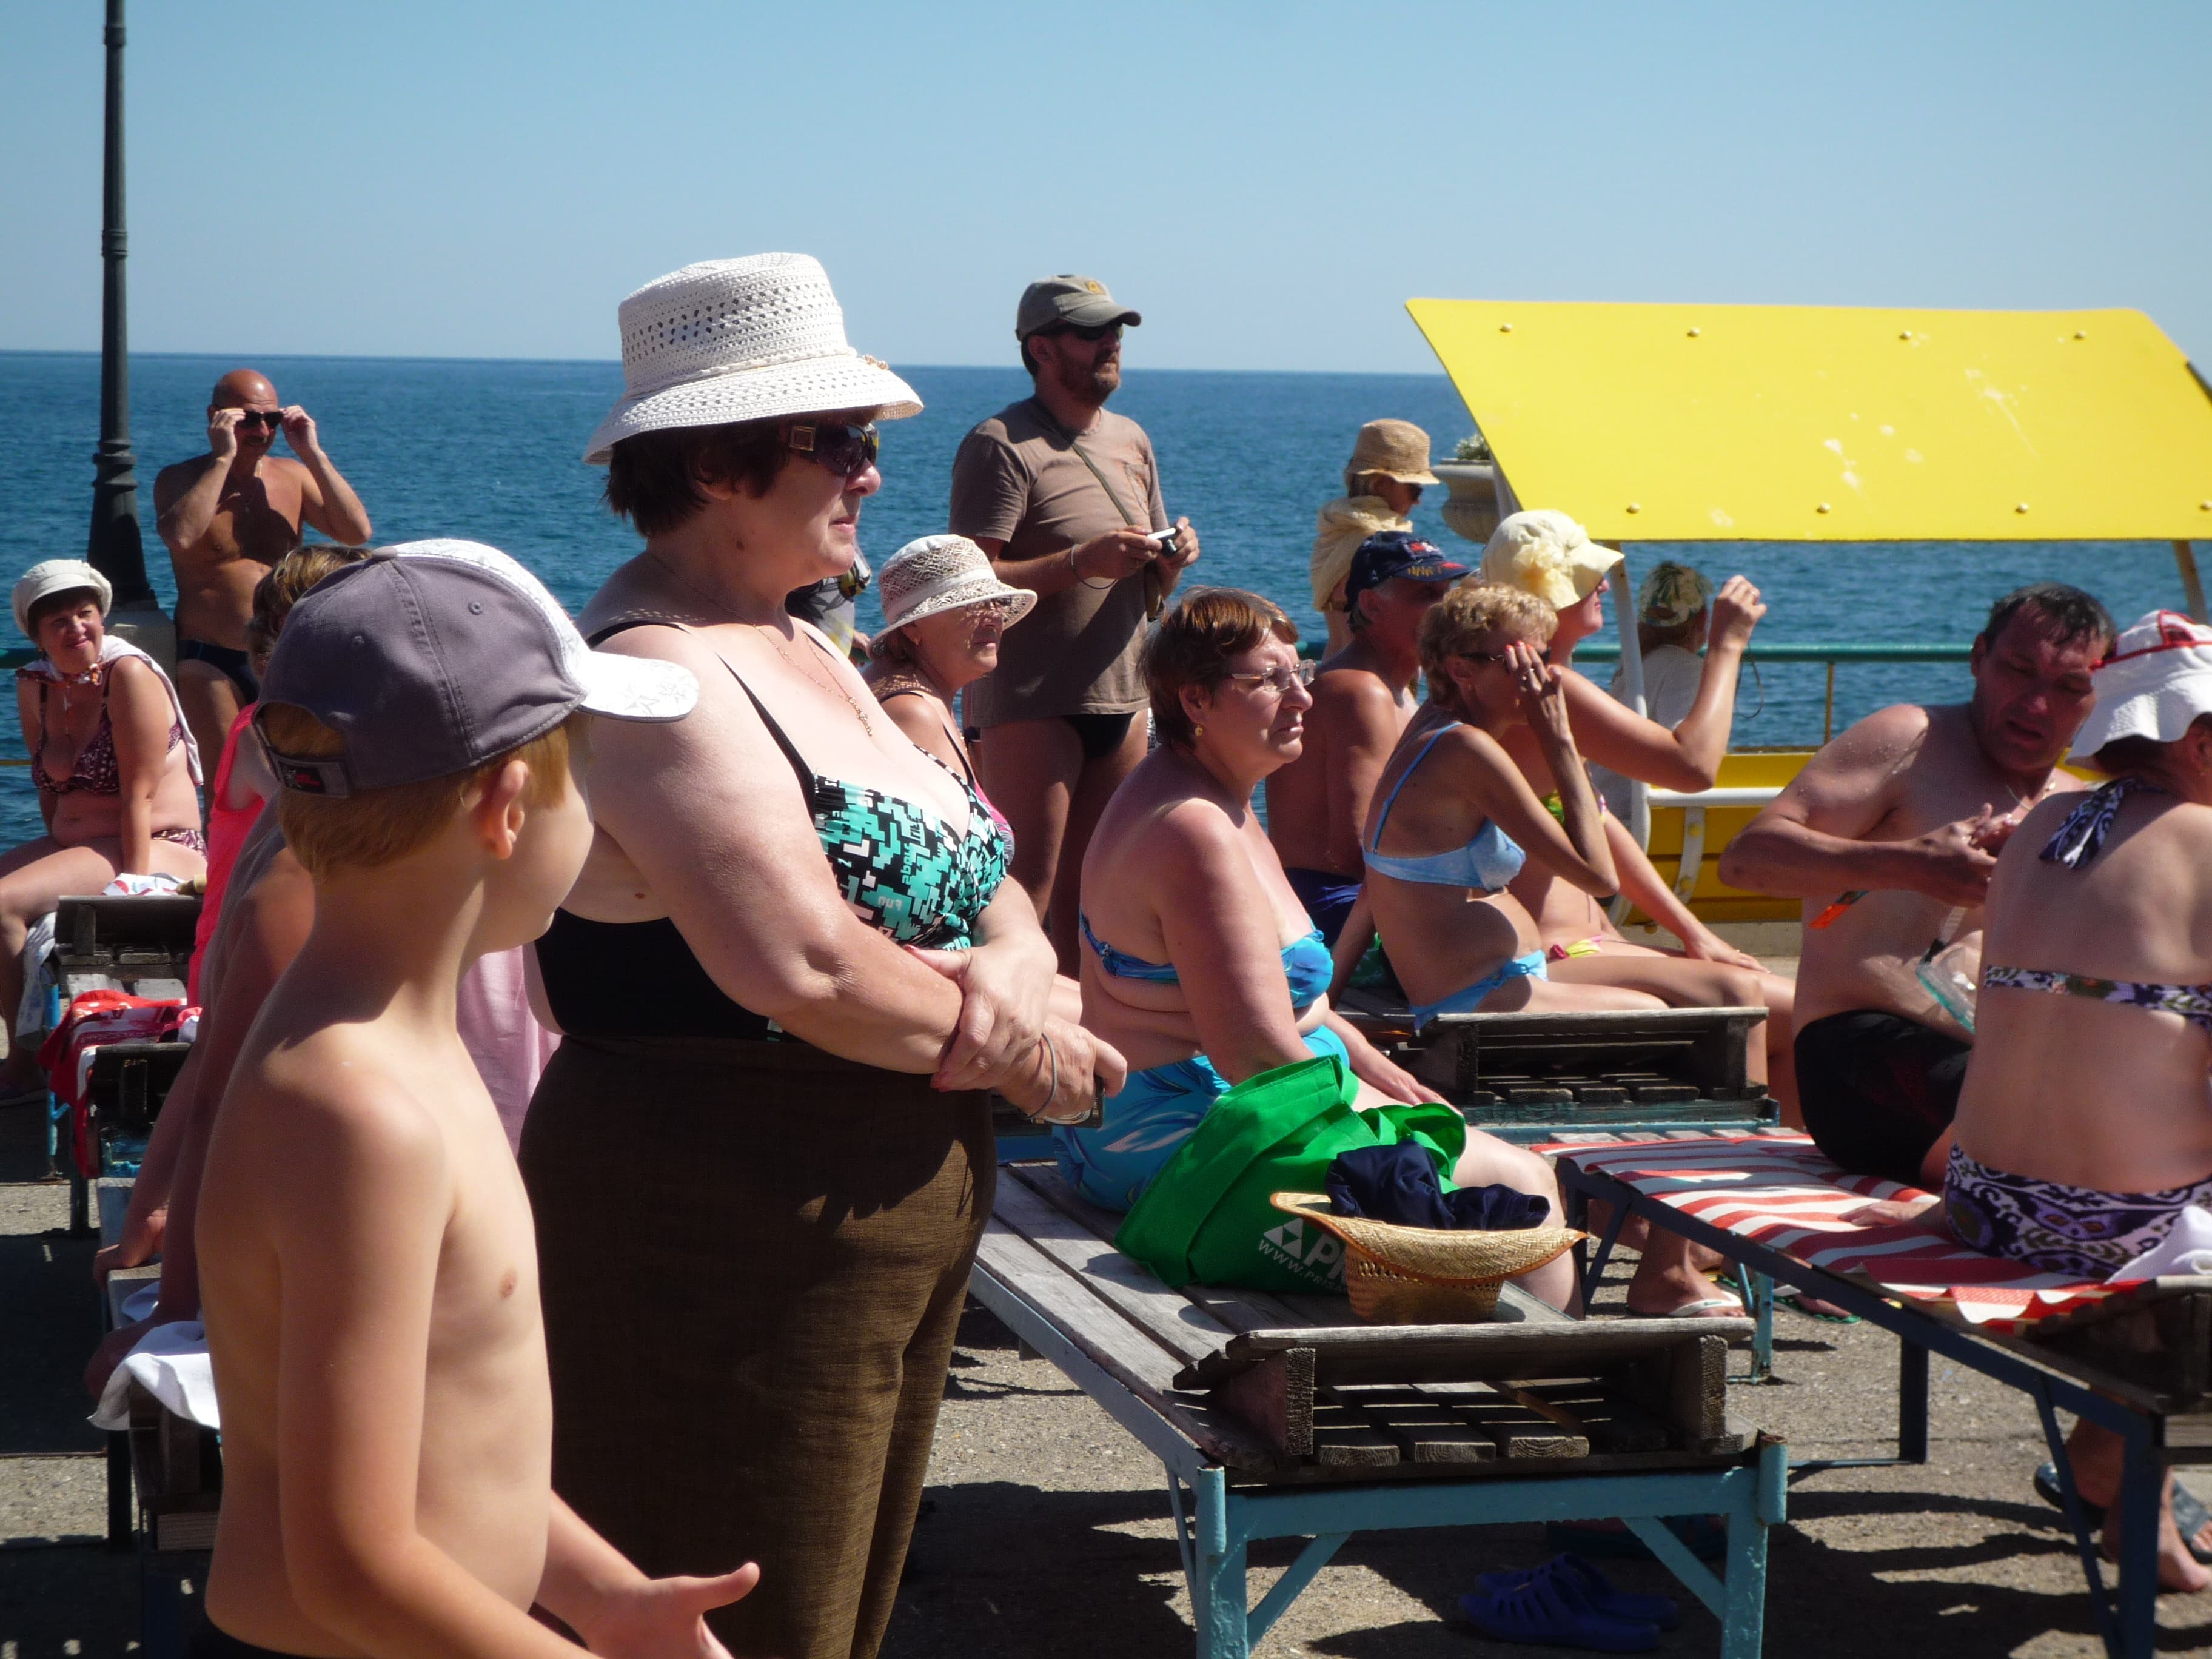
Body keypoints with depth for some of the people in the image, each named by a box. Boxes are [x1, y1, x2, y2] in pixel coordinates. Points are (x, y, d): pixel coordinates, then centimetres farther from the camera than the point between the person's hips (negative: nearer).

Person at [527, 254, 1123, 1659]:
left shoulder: (804, 655, 14)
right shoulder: (659, 676, -18)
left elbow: (995, 897, 10)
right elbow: (804, 969, -29)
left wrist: (1010, 980, -13)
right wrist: (1010, 1049, -14)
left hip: (896, 1243, 10)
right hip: (729, 1248, -10)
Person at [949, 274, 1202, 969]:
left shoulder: (1131, 441, 17)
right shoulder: (1001, 445, -8)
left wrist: (1170, 560, -1)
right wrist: (1081, 561, -23)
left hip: (1120, 698, 7)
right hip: (1031, 702, -7)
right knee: (1024, 888, -8)